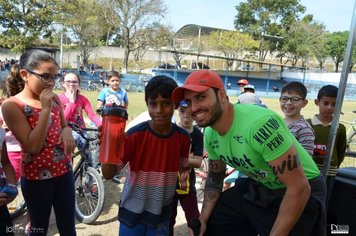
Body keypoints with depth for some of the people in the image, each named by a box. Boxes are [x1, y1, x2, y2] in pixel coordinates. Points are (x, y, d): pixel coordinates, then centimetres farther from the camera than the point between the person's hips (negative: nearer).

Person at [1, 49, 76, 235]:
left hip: (64, 171, 4)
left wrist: (67, 131, -9)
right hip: (36, 177, -4)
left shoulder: (54, 99, 1)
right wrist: (45, 109, -24)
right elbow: (33, 146, -21)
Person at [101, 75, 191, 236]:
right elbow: (108, 174, -18)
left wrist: (185, 178, -14)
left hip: (162, 213, 3)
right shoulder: (135, 135, -19)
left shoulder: (183, 137, -9)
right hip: (133, 211, -2)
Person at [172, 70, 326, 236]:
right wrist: (202, 219, 1)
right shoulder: (210, 135, -7)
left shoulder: (260, 123, -34)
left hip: (302, 194, -6)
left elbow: (299, 188, -29)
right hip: (258, 187, 7)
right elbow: (214, 176, 10)